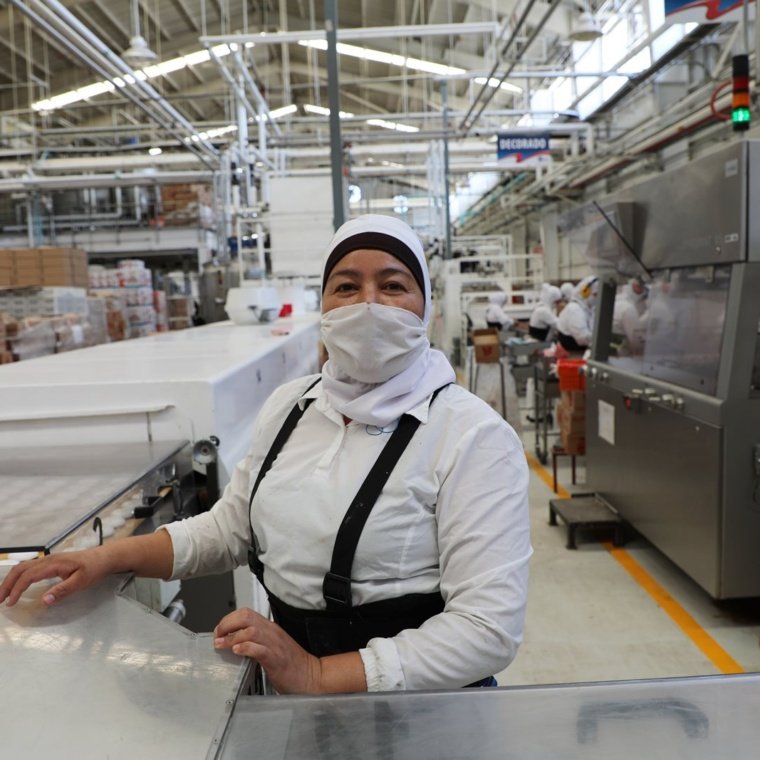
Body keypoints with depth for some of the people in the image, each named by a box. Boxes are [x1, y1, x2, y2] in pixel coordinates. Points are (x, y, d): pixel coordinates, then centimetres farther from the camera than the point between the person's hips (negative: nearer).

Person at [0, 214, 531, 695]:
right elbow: (230, 526, 12)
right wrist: (111, 557, 0)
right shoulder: (290, 405, 2)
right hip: (289, 688, 4)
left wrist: (318, 676, -22)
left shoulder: (472, 436, -16)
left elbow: (488, 627, -19)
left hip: (418, 704, -4)